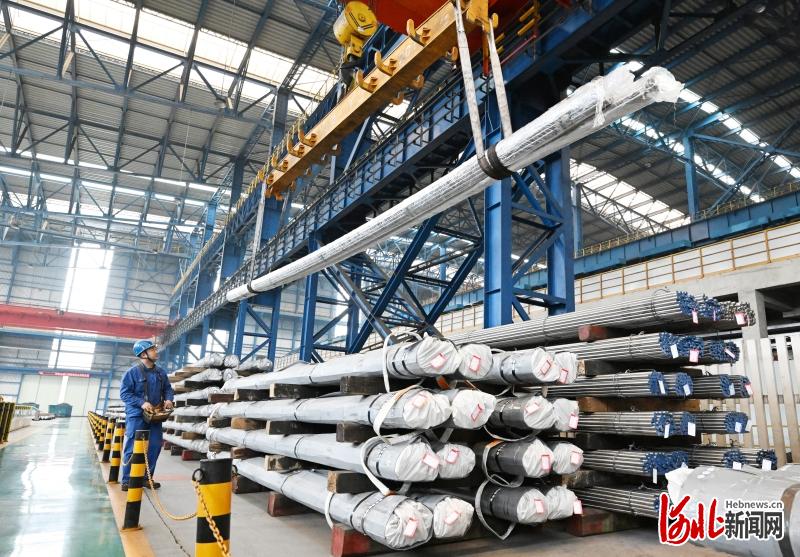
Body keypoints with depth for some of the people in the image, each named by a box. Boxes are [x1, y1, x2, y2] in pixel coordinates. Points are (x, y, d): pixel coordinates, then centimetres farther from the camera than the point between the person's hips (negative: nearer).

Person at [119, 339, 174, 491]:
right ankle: (127, 481, 9)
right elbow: (124, 393, -12)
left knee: (154, 447, 8)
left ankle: (147, 478, 21)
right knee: (132, 449, -2)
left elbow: (168, 388, 16)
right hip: (136, 416, -6)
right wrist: (142, 403, -22)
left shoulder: (161, 372, 7)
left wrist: (168, 399, -5)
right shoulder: (132, 372, -11)